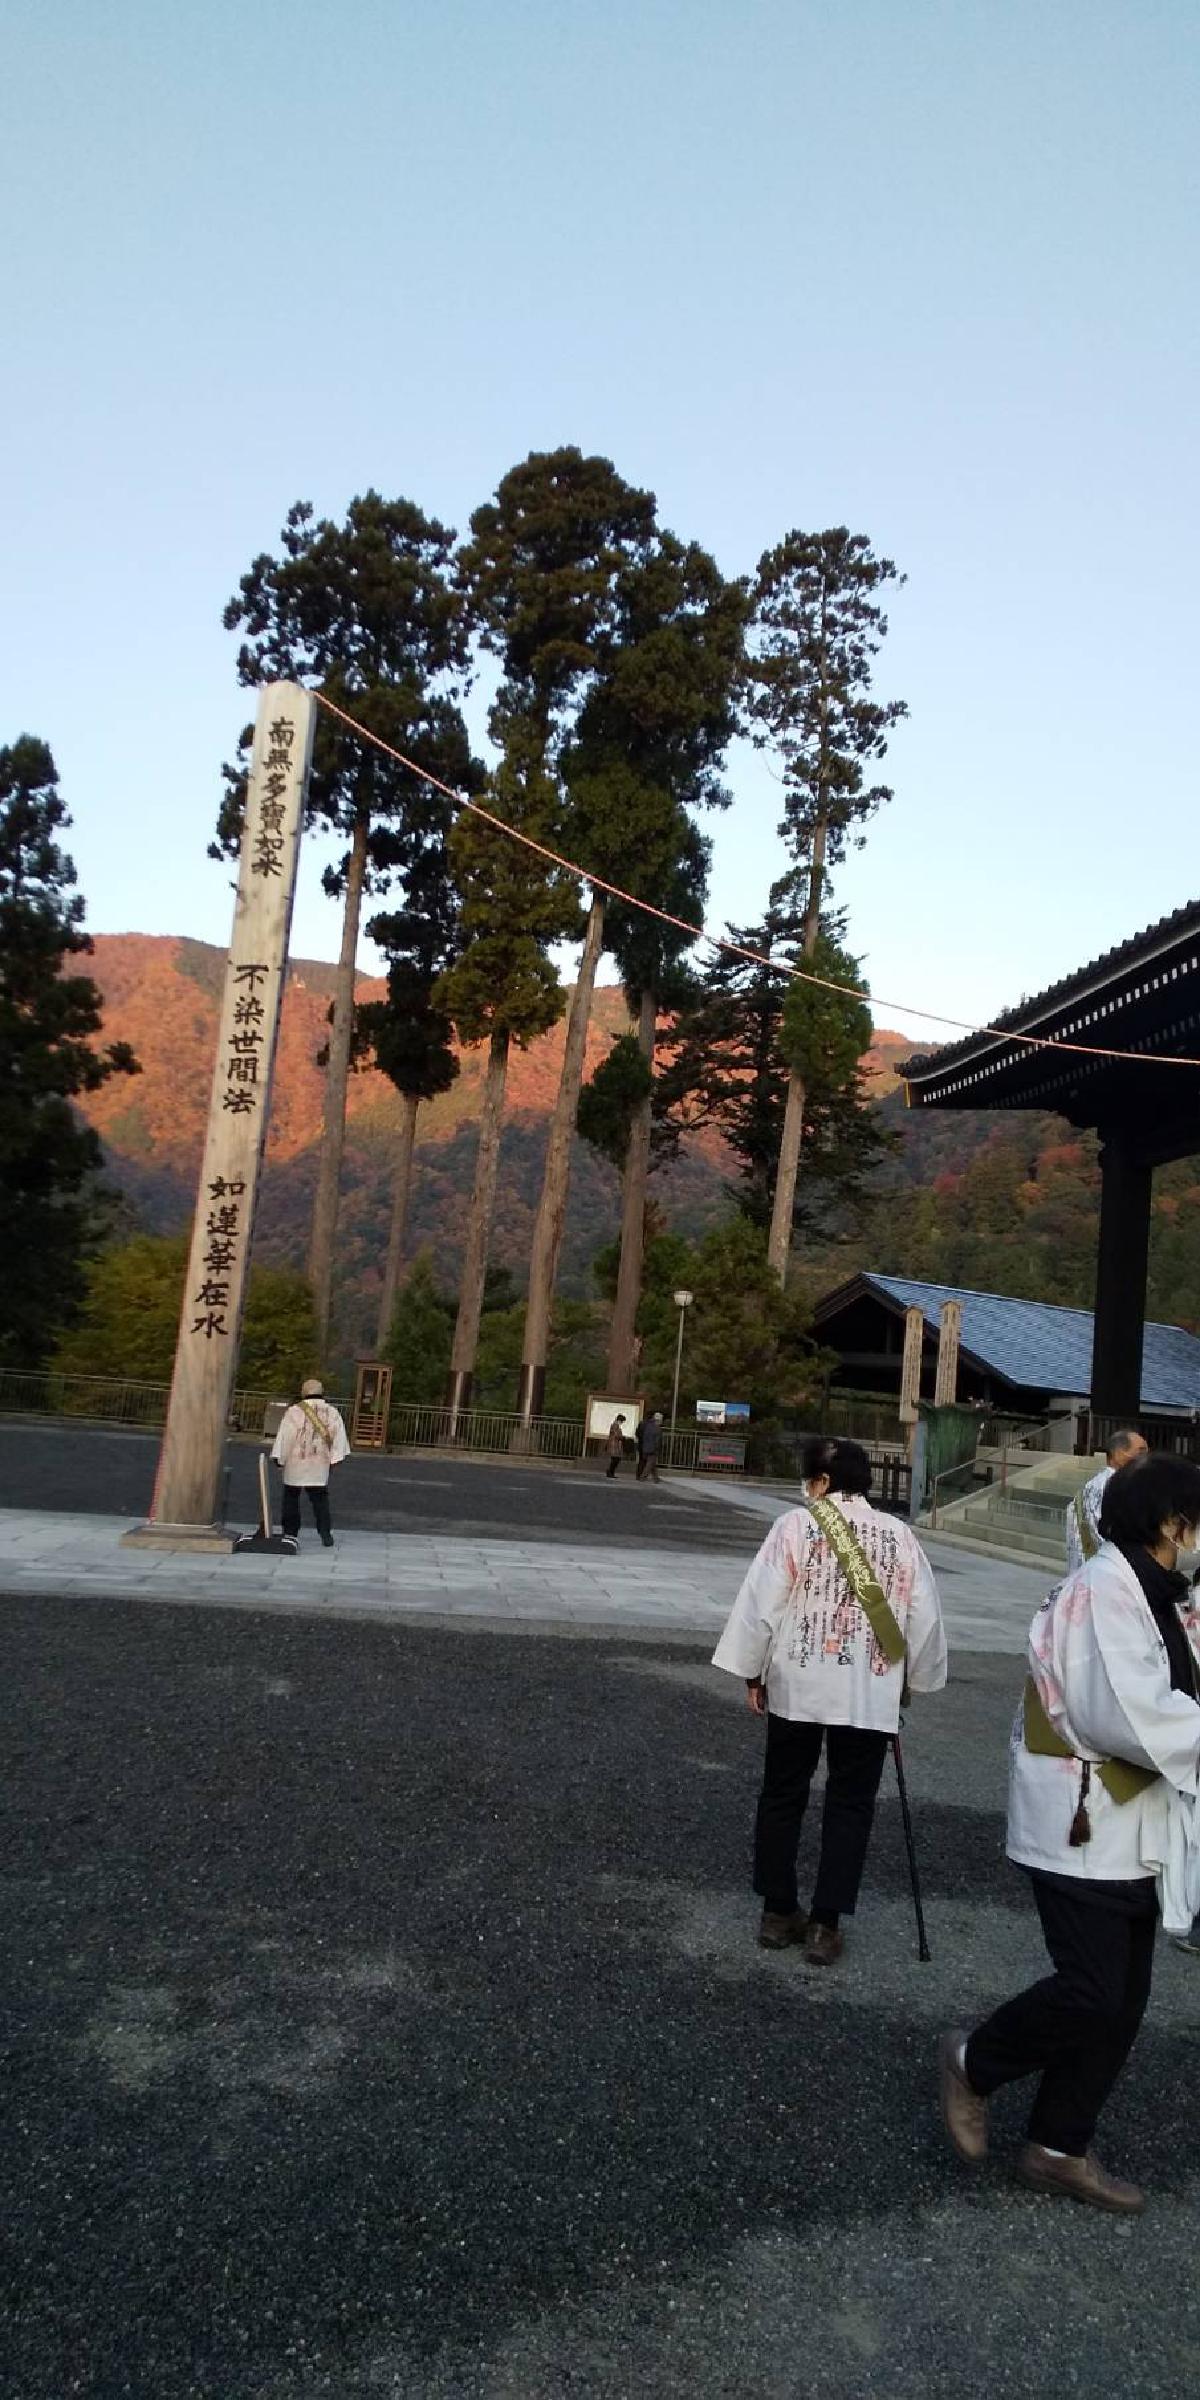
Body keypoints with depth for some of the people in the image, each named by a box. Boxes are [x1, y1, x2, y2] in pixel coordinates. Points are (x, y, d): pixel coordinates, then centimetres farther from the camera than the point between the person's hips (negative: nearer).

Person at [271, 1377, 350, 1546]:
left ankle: (290, 1532, 13)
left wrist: (279, 1457, 2)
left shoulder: (294, 1411, -6)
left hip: (296, 1462, -2)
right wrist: (336, 1457, 1)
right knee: (320, 1498, 6)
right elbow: (339, 1436, -1)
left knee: (291, 1496, 11)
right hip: (320, 1463, 2)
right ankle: (326, 1534, -3)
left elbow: (285, 1436, -5)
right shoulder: (332, 1412, 2)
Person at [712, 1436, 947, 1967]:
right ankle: (825, 1925, 9)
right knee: (849, 1806, 9)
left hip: (797, 1684, -1)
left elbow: (760, 1604, -5)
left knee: (782, 1797, 13)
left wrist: (753, 1671, 5)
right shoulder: (901, 1536, 1)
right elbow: (925, 1620, 4)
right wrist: (912, 1679, 17)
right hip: (870, 1694, 1)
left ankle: (777, 1913, 21)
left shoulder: (794, 1525, -6)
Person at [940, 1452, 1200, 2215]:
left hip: (1132, 1828, 10)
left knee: (1122, 2001, 14)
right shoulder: (1102, 1590, -21)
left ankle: (1059, 2149, 28)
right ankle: (974, 2062, 20)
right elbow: (1124, 1714, -29)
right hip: (1082, 1826, -10)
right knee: (1094, 1994, -5)